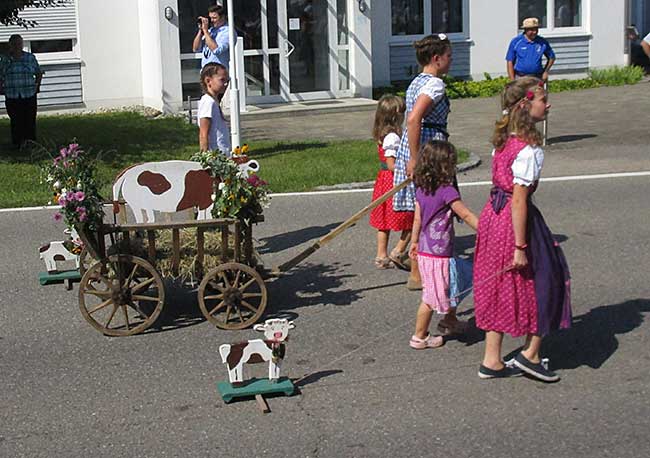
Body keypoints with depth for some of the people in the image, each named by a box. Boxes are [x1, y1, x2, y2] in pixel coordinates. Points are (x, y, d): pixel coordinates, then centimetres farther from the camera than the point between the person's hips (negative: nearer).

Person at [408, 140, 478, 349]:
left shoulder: (421, 189, 2)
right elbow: (467, 216, -18)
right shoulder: (447, 191, -20)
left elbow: (417, 218, 9)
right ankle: (419, 337, 15)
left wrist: (414, 242, 19)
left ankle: (450, 319, 43)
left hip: (425, 249, 8)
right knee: (432, 296, 5)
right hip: (438, 254, -8)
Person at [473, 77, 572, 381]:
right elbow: (519, 199, -22)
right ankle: (530, 354, 18)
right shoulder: (529, 150, -20)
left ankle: (491, 361, 22)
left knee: (499, 288, 15)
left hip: (493, 214, 9)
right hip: (514, 220, -9)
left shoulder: (502, 140, 6)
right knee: (545, 280, 9)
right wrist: (521, 247, -19)